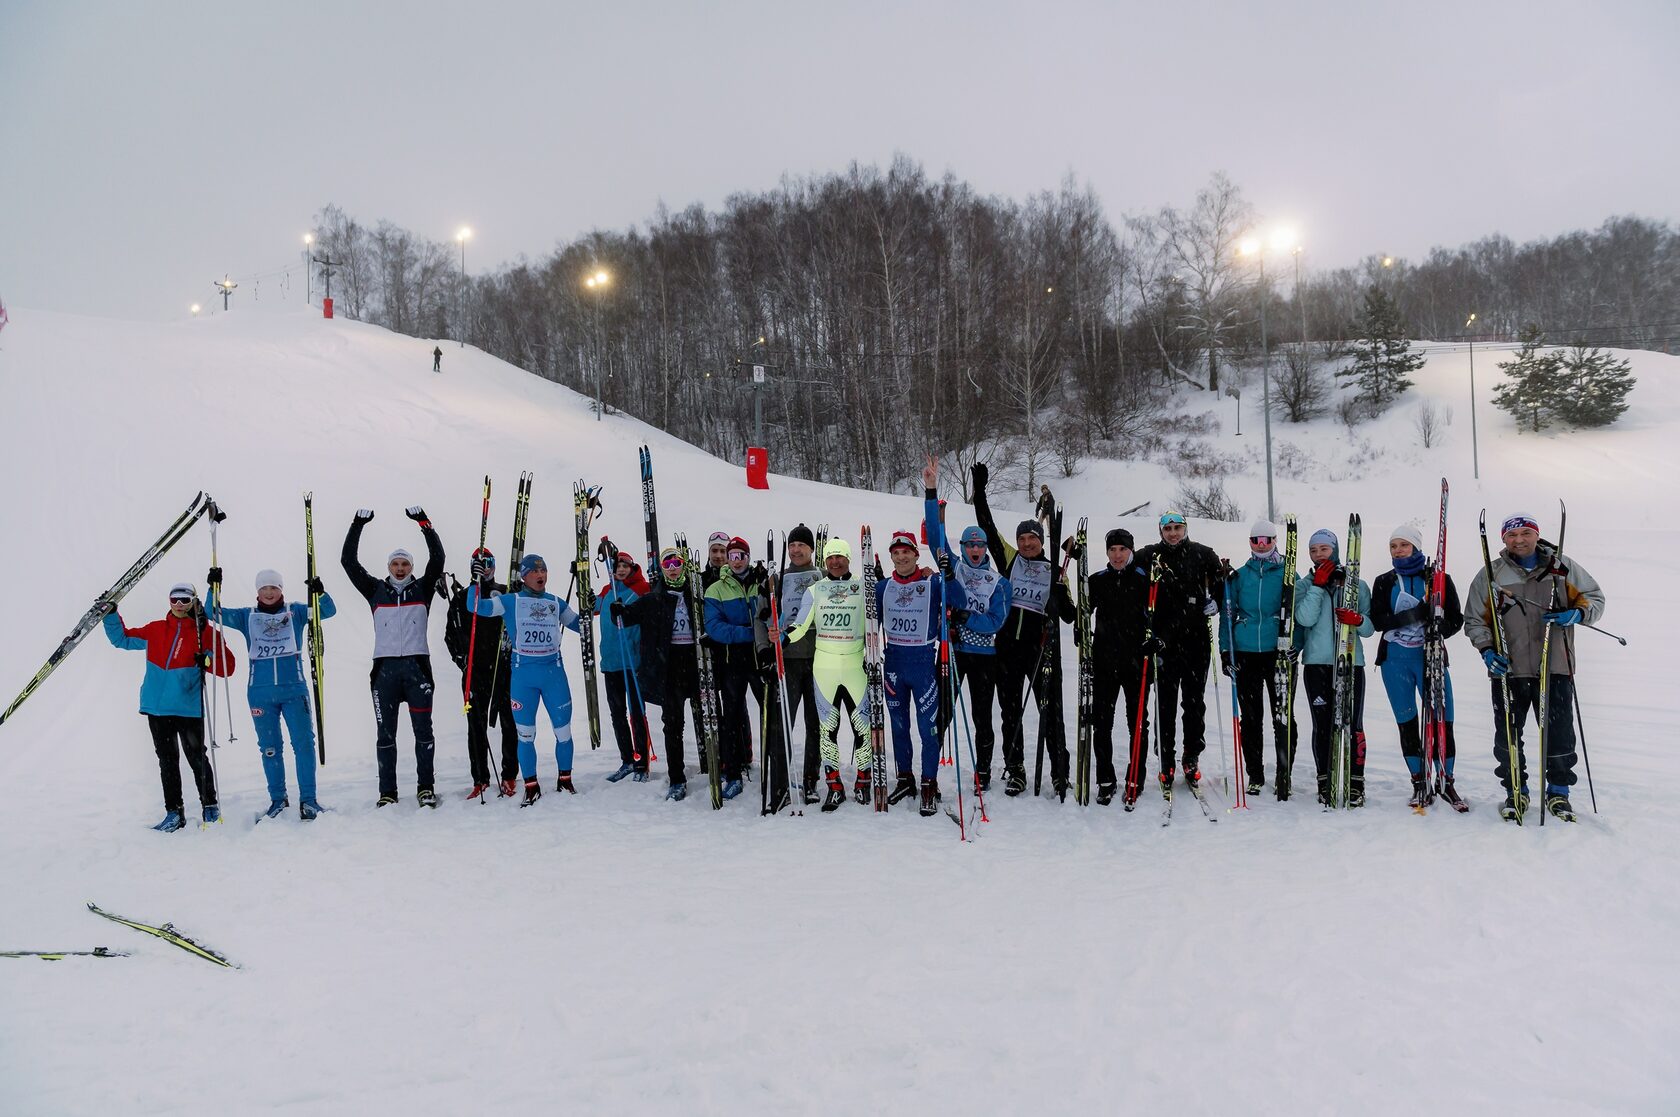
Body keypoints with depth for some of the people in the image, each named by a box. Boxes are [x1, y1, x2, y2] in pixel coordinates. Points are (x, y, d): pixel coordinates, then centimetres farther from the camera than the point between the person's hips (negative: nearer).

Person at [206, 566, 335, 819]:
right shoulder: (247, 617, 12)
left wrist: (319, 593, -20)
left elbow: (328, 610, 0)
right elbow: (214, 613, 8)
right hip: (260, 693, 2)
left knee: (304, 743, -7)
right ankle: (278, 798, 18)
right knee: (269, 748, 7)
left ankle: (308, 799, -2)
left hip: (294, 690, -1)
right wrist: (214, 588, -7)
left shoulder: (295, 612, 9)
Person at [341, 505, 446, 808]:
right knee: (386, 733, 4)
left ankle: (425, 787, 10)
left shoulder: (422, 589, 8)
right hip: (385, 668, 1)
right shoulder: (376, 590, 10)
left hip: (417, 666, -1)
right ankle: (387, 793, 10)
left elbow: (437, 558, -3)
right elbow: (348, 561, 6)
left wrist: (425, 523, -10)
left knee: (423, 731, 2)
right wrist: (357, 526, 0)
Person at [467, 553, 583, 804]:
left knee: (563, 731, 4)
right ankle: (531, 786, 15)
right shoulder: (510, 602, 4)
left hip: (554, 673, 2)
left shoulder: (556, 603, 11)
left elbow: (579, 624, 21)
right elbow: (475, 607, -4)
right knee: (525, 734, 3)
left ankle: (565, 780, 22)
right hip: (522, 675, -2)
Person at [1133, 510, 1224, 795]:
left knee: (1195, 701, 8)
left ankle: (1192, 758, 20)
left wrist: (1215, 603, 0)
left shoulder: (1203, 555, 5)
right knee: (1165, 704, 2)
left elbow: (1221, 583, 17)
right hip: (1163, 640, -1)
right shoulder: (1148, 556, 2)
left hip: (1196, 640, 1)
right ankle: (1166, 763, 10)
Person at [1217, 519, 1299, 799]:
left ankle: (1284, 775, 6)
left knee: (1282, 716, -4)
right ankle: (1255, 774, 17)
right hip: (1246, 653, 2)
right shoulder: (1239, 575, 10)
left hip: (1278, 652, -2)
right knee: (1250, 717, 7)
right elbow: (1228, 614, 11)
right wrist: (1225, 650, 4)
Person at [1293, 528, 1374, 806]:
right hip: (1316, 663, 0)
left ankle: (1355, 783, 5)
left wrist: (1358, 620, -14)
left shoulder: (1357, 584, 9)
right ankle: (1325, 783, 10)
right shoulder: (1304, 585, 9)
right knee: (1322, 725, 2)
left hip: (1351, 662, 0)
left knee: (1352, 724, -3)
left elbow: (1370, 628, 8)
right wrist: (1318, 585, -9)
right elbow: (1305, 619, -9)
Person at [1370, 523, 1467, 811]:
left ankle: (1445, 781, 11)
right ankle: (1419, 783, 18)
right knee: (1407, 723, 6)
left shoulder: (1439, 578, 3)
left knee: (1442, 721, -5)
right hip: (1395, 660, 2)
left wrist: (1439, 629, -20)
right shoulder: (1384, 582, 6)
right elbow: (1377, 621, -5)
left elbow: (1456, 619, 2)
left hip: (1431, 656, -1)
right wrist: (1413, 615, -20)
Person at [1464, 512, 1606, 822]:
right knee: (1507, 737, 5)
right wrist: (1487, 649, -8)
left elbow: (1595, 599, 10)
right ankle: (1516, 792, 21)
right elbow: (1474, 620, 8)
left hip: (1555, 668, 0)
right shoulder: (1490, 575, 4)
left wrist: (1576, 614, -11)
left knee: (1559, 735, 4)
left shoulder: (1563, 566, 4)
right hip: (1508, 670, 0)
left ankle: (1559, 791, 22)